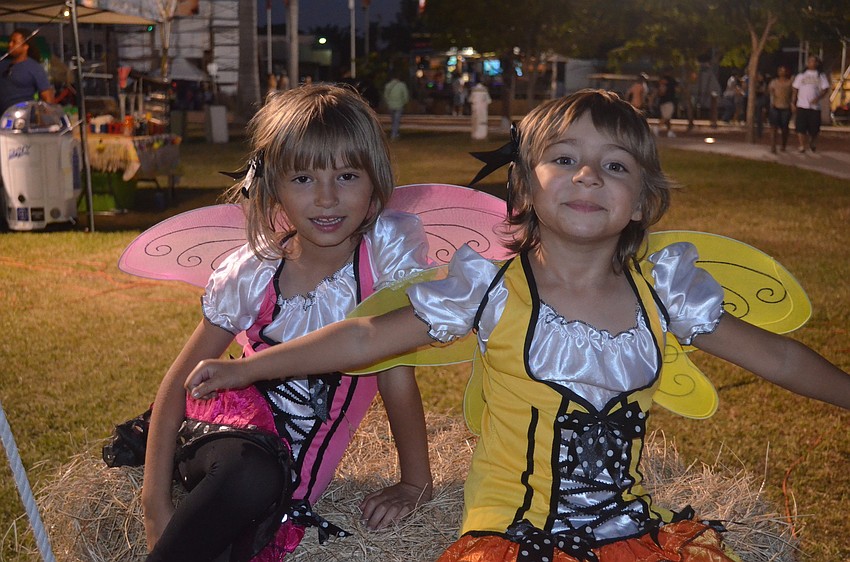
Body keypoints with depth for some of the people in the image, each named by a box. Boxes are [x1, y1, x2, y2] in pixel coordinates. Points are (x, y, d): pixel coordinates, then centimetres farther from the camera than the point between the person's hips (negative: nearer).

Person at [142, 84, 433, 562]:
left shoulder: (390, 246, -15)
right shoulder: (252, 272, -12)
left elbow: (395, 368, -12)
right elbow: (179, 382, -7)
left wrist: (417, 483, -7)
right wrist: (157, 504, -14)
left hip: (295, 463, 2)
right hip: (229, 423, -1)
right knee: (253, 473, -36)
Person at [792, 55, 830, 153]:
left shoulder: (821, 75, 9)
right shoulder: (801, 75, 13)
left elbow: (825, 89, 1)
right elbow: (795, 89, 13)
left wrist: (818, 98, -17)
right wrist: (793, 102, 4)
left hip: (815, 106, -1)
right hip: (802, 105, 1)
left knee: (814, 128, 1)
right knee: (801, 127, -9)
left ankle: (812, 143, 27)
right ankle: (802, 146, -4)